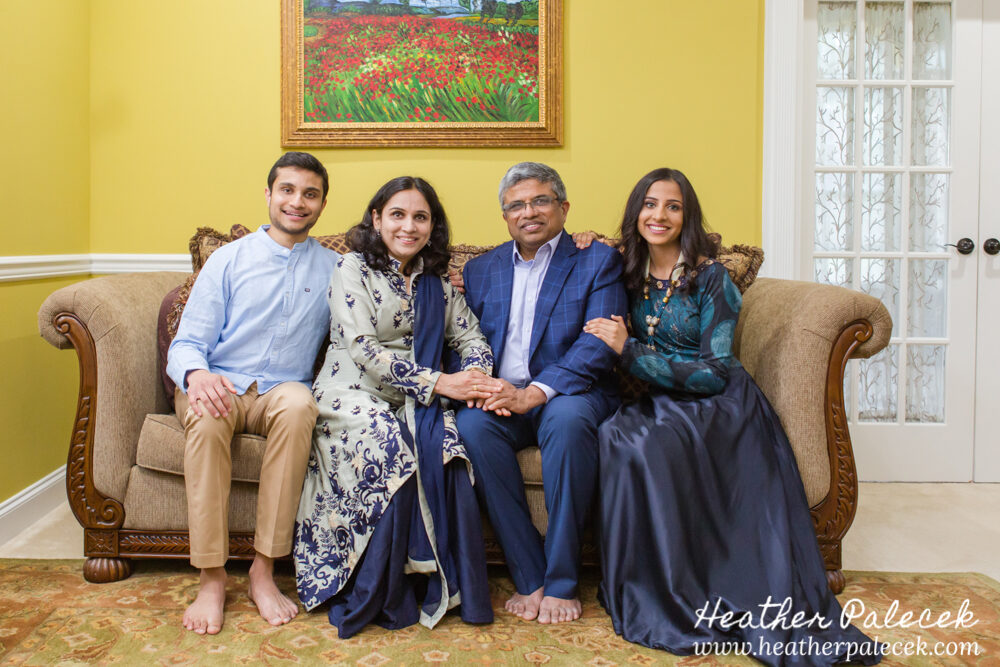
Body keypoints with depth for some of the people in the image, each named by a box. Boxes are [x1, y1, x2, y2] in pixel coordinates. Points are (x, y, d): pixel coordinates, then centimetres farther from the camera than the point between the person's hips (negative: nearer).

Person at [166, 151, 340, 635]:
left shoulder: (333, 269, 12)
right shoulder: (229, 259, 9)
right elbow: (187, 343, 4)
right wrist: (197, 374, -22)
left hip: (282, 392, 0)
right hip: (221, 387, 0)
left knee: (299, 403, -35)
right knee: (207, 413, -35)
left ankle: (264, 571, -28)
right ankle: (212, 577, -25)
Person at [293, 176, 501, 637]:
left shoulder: (435, 282, 15)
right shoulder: (352, 269, -1)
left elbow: (471, 335, 10)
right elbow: (363, 349, -13)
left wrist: (475, 376, -16)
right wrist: (438, 382, -20)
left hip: (413, 398, 4)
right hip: (352, 391, -4)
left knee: (442, 441, -28)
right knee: (388, 444, -33)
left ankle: (441, 584, -16)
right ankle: (373, 595, -16)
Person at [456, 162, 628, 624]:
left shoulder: (598, 261, 6)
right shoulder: (481, 269, 19)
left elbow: (599, 343, -8)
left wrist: (535, 392, -21)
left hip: (569, 393, -2)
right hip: (502, 397, 3)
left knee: (568, 419, -36)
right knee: (471, 423, -30)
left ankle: (561, 582, -22)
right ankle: (529, 577, -20)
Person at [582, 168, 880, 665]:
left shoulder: (710, 277, -9)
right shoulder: (630, 274, 7)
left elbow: (716, 372, -13)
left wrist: (631, 351, -18)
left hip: (718, 408, -4)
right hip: (661, 402, 5)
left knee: (643, 443, -33)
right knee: (617, 434, -29)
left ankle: (676, 602, -18)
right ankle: (644, 594, -16)